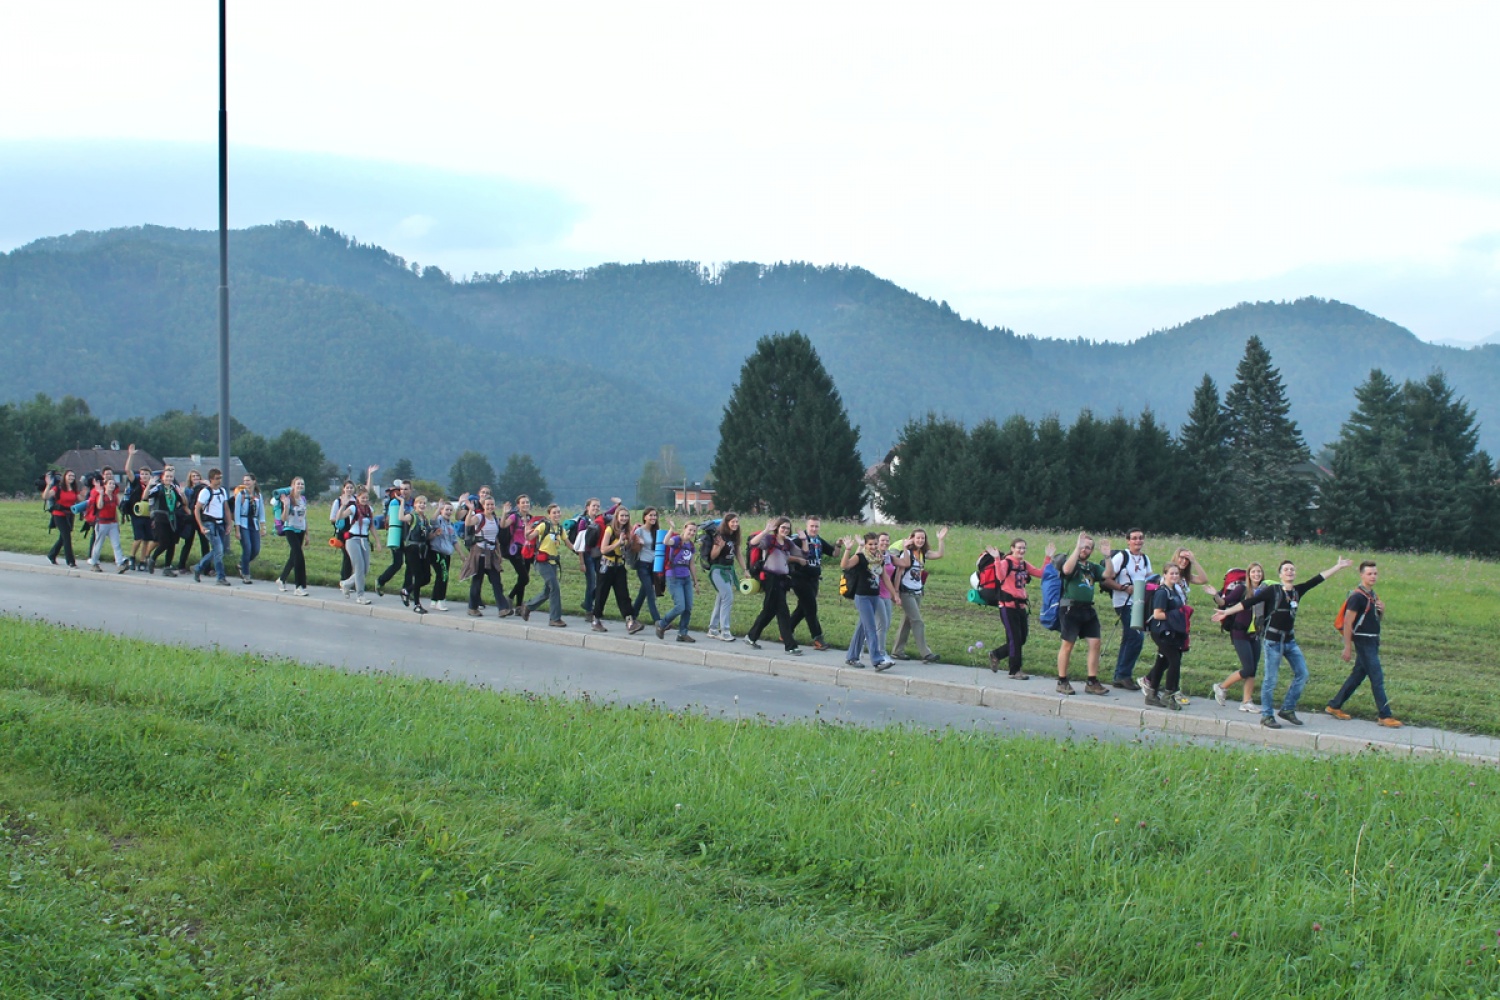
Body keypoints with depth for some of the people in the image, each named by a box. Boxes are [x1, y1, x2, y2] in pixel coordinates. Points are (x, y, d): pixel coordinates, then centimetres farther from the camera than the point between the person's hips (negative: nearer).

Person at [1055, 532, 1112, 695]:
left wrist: (1107, 557, -7)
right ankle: (1062, 682, 5)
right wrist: (1077, 548, -24)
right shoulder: (1070, 561, -1)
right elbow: (1067, 569, -25)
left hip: (1088, 610, 6)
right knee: (1067, 644, -2)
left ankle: (1092, 683, 8)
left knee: (1095, 643, 1)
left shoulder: (1092, 567, 16)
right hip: (1070, 608, -6)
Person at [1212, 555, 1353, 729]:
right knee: (1270, 679, -2)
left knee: (1302, 674, 6)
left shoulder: (1298, 590, 5)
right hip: (1273, 640, -6)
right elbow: (1248, 603, -8)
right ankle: (1267, 716, 7)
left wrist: (1338, 566, 14)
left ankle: (1287, 709, 17)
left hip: (1290, 640, 6)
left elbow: (1319, 578, 11)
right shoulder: (1272, 591, -8)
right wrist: (1226, 612, -11)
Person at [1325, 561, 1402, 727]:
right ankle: (1384, 716, -7)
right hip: (1363, 641, -9)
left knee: (1357, 676, 13)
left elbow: (1380, 620, 22)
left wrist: (1382, 610, -1)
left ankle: (1334, 706, 22)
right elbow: (1347, 622, -16)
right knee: (1377, 677, -9)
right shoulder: (1357, 596, -14)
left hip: (1373, 642, 9)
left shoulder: (1374, 596, 14)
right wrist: (1348, 647, -18)